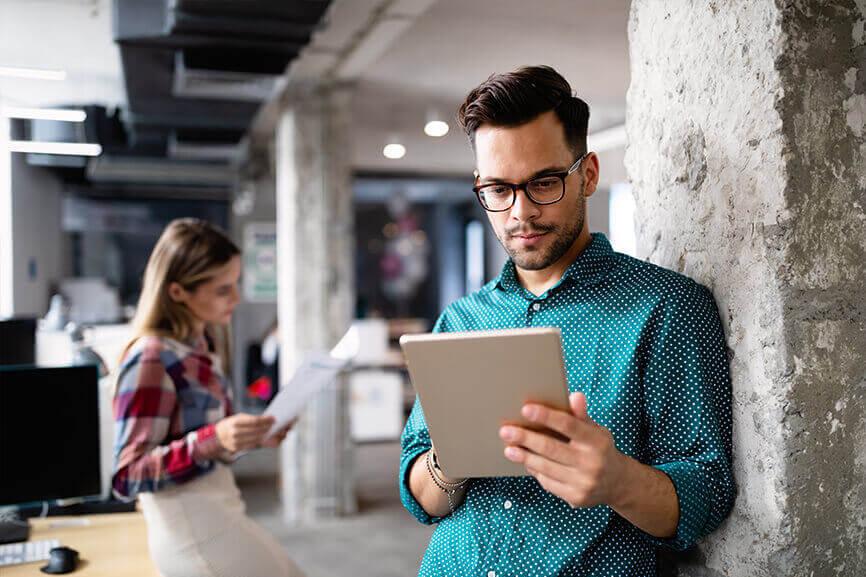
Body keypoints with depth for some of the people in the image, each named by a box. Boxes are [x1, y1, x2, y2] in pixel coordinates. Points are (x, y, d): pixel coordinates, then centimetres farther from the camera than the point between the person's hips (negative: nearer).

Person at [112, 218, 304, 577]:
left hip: (218, 514, 8)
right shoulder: (151, 359, -18)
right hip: (193, 533, -8)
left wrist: (253, 437, 0)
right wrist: (213, 440, -30)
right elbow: (127, 477, -18)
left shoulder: (202, 347, 6)